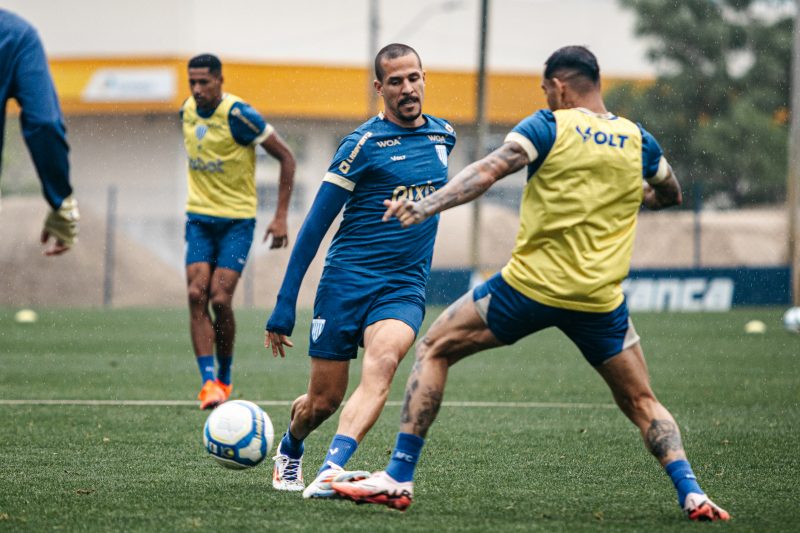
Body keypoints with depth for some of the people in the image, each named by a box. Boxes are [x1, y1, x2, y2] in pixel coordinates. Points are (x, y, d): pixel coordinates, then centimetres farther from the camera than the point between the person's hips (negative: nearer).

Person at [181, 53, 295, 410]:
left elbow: (286, 158, -10)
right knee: (196, 294, -12)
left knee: (220, 299, -12)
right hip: (199, 218, 5)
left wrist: (281, 216, -13)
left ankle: (224, 378, 9)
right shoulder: (187, 112, 3)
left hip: (237, 220, -5)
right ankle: (208, 381, -15)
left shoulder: (239, 116, -16)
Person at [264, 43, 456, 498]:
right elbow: (315, 226, -6)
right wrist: (285, 306, -8)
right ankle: (290, 450, 37)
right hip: (346, 283, -3)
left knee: (382, 362, -28)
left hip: (405, 289, 3)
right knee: (324, 400, 2)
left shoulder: (444, 135, 9)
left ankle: (332, 469, -42)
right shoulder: (364, 143, -7)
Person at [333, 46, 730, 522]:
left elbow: (488, 171, -18)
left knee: (434, 349, 12)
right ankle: (691, 493, -4)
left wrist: (427, 206, -27)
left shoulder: (550, 126, -4)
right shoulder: (638, 141, 8)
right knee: (642, 403, 17)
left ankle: (399, 477, 5)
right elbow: (671, 195, 26)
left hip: (530, 285, -3)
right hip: (600, 301, 3)